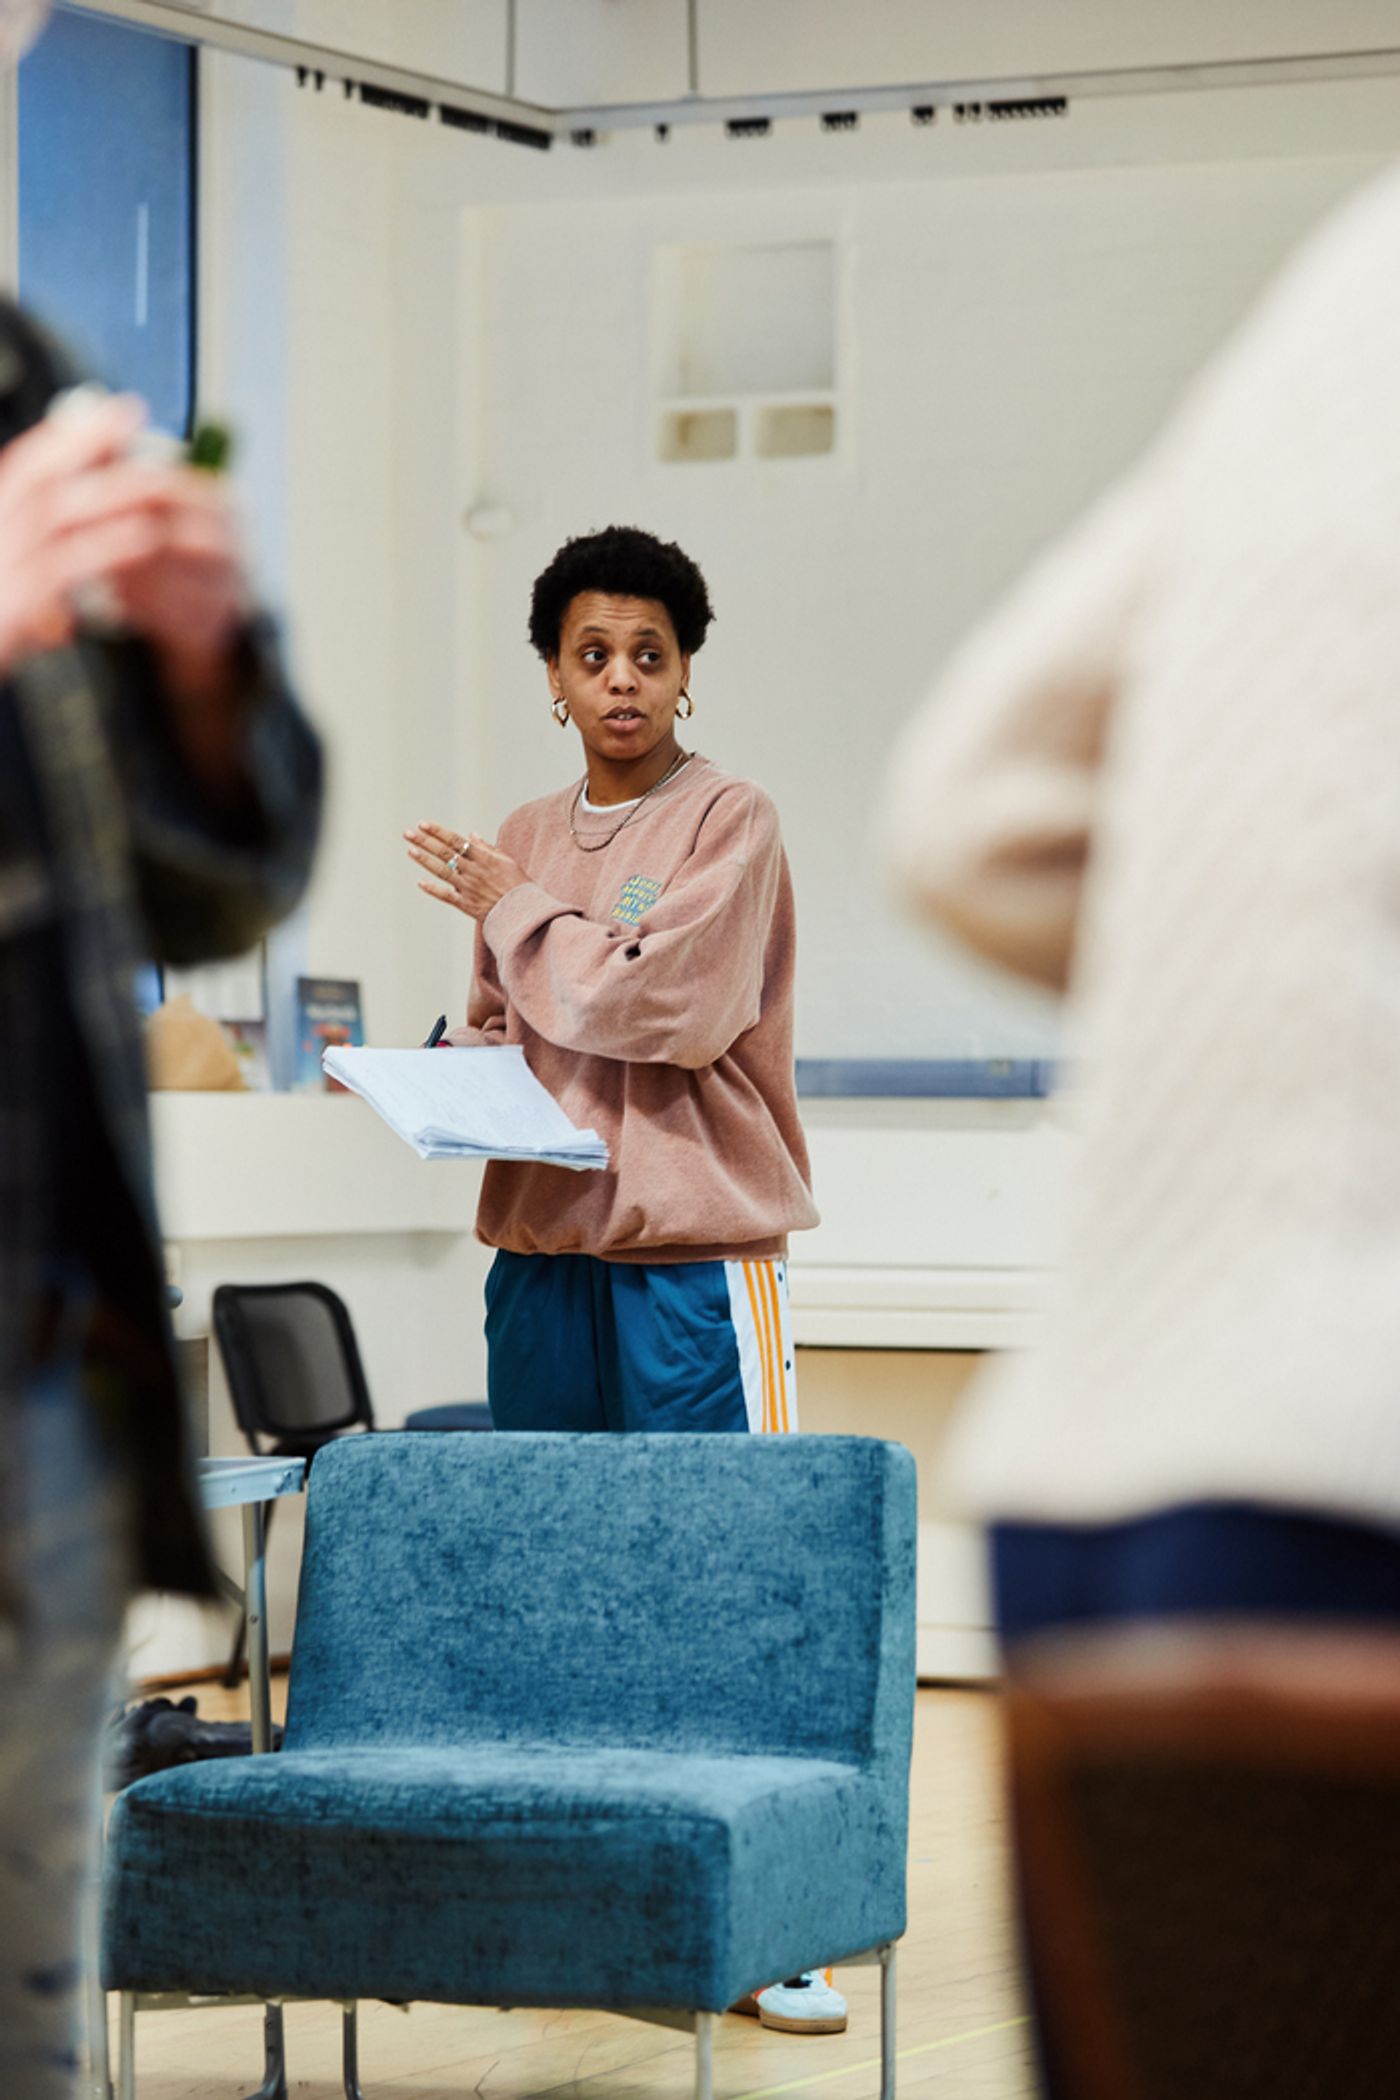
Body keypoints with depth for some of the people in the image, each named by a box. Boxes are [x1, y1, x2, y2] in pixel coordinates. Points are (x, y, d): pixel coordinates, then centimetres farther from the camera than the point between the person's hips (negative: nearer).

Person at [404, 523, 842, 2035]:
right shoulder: (524, 842, 16)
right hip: (543, 1244, 6)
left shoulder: (728, 823, -2)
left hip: (696, 1245, -6)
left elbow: (668, 1003, -15)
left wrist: (514, 909, -4)